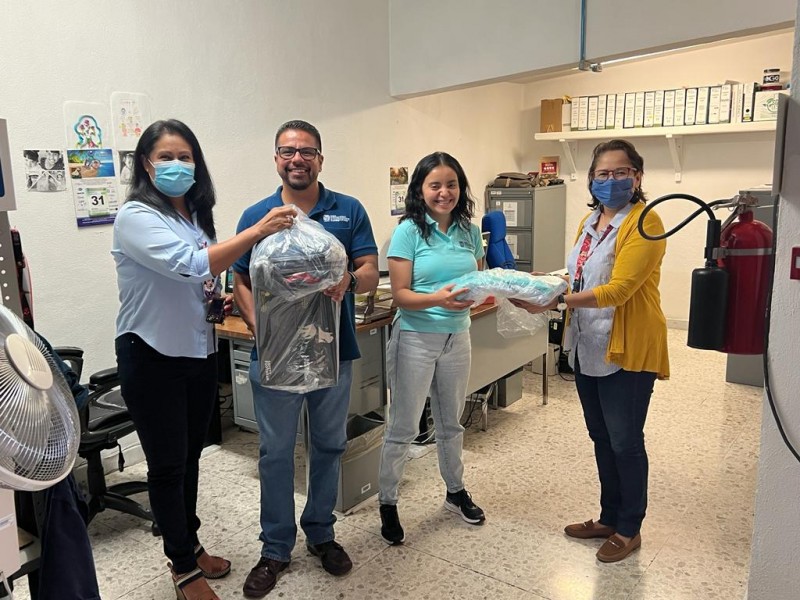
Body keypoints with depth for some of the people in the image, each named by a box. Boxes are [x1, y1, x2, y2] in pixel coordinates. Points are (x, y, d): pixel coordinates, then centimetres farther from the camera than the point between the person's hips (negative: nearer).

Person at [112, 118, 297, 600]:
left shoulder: (196, 214, 8)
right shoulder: (136, 217, -15)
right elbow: (188, 264, -29)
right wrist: (256, 231, -28)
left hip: (199, 352, 7)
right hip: (152, 356, -6)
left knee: (191, 455, 18)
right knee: (167, 464, 6)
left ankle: (188, 544, 37)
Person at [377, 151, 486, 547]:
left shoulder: (468, 231, 4)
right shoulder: (408, 231, -10)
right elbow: (400, 294, -14)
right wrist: (436, 299, -31)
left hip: (457, 337, 5)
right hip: (416, 338, -5)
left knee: (451, 422, 21)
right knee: (403, 428, 4)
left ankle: (456, 491, 40)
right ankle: (388, 503, 22)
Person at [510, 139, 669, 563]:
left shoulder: (644, 223, -14)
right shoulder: (589, 222, 11)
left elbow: (616, 289, -23)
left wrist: (555, 302, -30)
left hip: (626, 351, -7)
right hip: (588, 348, 8)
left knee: (625, 442, 6)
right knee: (602, 438, 18)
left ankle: (629, 529, 26)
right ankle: (609, 518, 35)